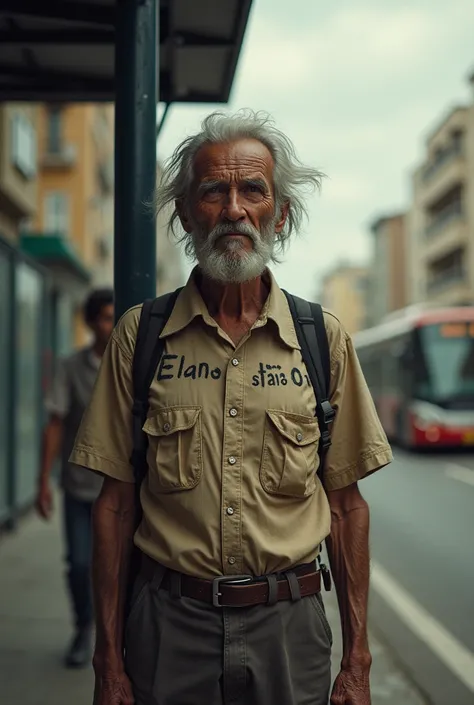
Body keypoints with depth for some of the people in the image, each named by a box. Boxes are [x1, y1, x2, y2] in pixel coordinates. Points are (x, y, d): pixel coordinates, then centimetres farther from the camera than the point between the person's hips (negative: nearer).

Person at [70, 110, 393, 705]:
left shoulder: (324, 337, 1)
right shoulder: (140, 333, -1)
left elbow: (346, 504, 3)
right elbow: (115, 502, -1)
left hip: (289, 625, 1)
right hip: (169, 623, 0)